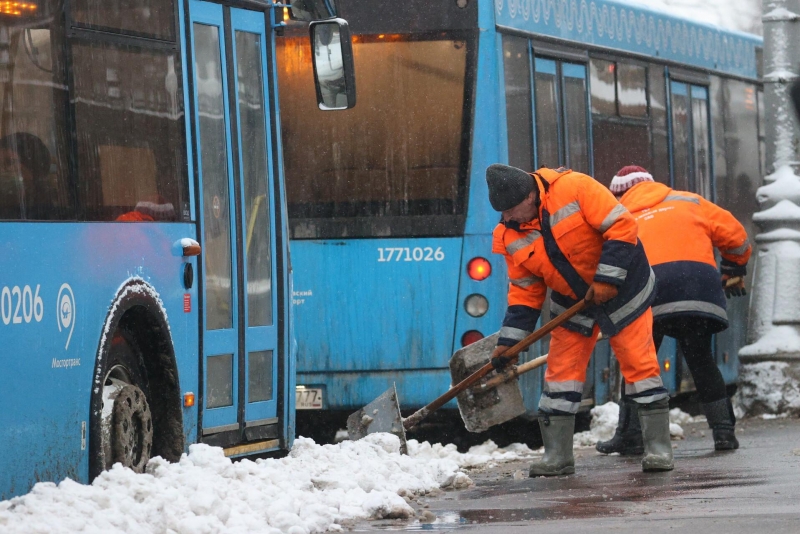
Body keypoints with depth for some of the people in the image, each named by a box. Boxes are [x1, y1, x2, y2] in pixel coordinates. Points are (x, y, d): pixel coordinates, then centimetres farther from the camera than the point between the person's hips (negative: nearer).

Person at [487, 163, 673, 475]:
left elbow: (621, 226, -25)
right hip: (571, 302, 5)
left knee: (639, 365, -6)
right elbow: (525, 291, 0)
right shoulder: (510, 236, -8)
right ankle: (557, 456, 8)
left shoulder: (574, 189, -26)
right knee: (561, 371, 1)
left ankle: (658, 448, 2)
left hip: (621, 289, -5)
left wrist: (607, 278, -28)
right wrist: (509, 341, -6)